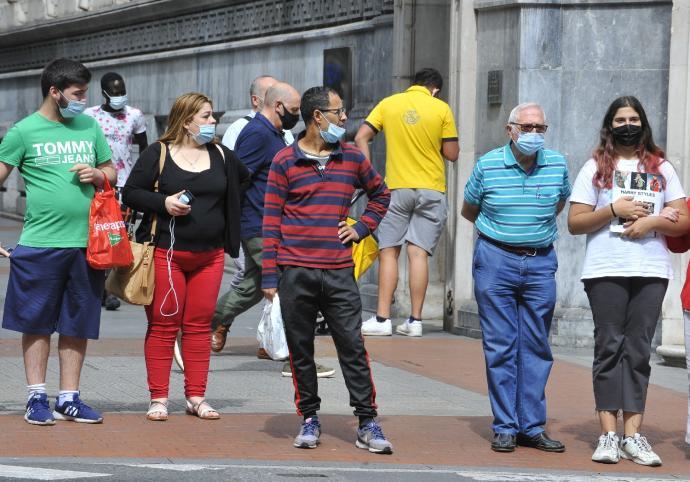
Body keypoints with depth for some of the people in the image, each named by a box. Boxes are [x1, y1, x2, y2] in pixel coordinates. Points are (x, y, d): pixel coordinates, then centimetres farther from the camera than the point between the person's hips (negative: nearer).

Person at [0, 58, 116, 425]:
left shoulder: (90, 127, 12)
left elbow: (111, 172, 20)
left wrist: (97, 174, -3)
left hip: (85, 242, 4)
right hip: (40, 243, -4)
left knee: (77, 325, 7)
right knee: (36, 323, 2)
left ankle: (69, 398, 14)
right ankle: (37, 398, 9)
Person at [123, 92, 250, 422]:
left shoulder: (221, 156, 11)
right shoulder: (158, 154, -2)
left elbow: (244, 181, 28)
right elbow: (130, 193, -3)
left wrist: (228, 207, 15)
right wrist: (163, 203, -17)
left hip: (210, 255, 4)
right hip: (167, 252, -4)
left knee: (200, 325, 5)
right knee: (163, 324, -2)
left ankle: (196, 397, 11)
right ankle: (159, 398, 3)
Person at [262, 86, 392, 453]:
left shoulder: (352, 158, 9)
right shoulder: (285, 161, 0)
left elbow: (380, 194, 26)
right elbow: (271, 220, -1)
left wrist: (361, 229, 10)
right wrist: (269, 276, -5)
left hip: (339, 272, 2)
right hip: (295, 274, -2)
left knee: (353, 348, -2)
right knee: (300, 351, 5)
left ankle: (367, 424, 1)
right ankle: (309, 419, 17)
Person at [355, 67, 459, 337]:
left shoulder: (388, 104, 3)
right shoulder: (441, 109, -3)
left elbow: (361, 137, -2)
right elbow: (452, 154, -1)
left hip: (397, 188, 0)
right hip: (431, 190, 0)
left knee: (388, 252, 4)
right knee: (418, 253, 0)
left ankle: (382, 319, -1)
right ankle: (415, 321, -1)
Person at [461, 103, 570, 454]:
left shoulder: (557, 165, 2)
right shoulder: (488, 165, -4)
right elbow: (468, 210, 12)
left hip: (541, 262, 2)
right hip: (496, 260, -2)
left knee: (536, 347, 4)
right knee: (500, 347, -2)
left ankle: (532, 427, 9)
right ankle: (504, 427, 3)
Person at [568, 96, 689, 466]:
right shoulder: (595, 168, 9)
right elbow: (574, 223, 2)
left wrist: (653, 221, -8)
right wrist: (612, 210, -11)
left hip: (651, 271, 2)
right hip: (605, 271, -2)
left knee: (638, 351, 0)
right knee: (609, 347, -3)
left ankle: (632, 435, -1)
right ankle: (608, 435, -3)